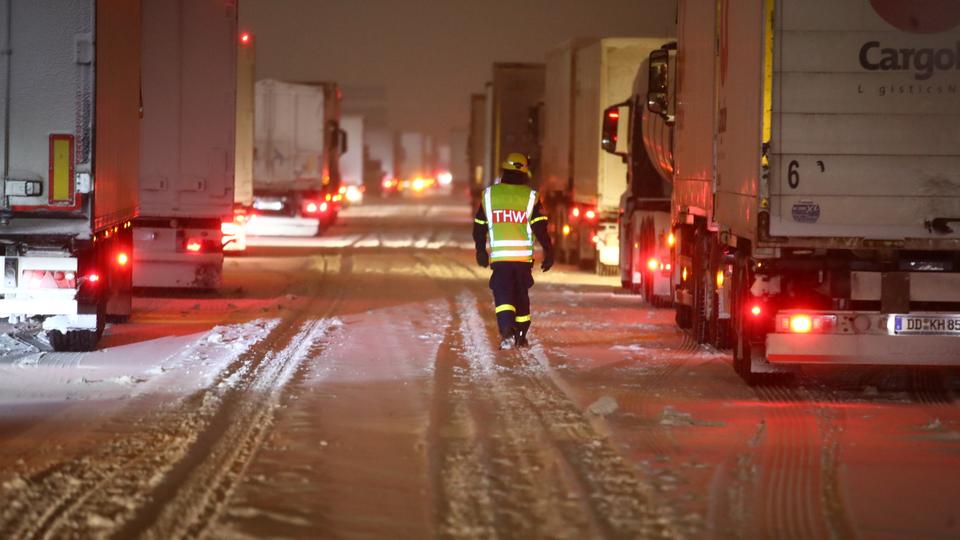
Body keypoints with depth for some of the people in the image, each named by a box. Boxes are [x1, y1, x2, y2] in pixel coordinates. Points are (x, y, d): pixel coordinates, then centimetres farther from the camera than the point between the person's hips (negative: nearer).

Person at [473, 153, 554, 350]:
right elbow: (540, 229, -6)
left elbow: (479, 228, 9)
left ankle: (507, 331, -26)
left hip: (499, 256, -1)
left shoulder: (489, 195, 3)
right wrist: (549, 252, 1)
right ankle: (521, 335, 23)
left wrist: (481, 251, 21)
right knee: (521, 295, 16)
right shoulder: (530, 197, -2)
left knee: (503, 295, -3)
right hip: (524, 256, 1)